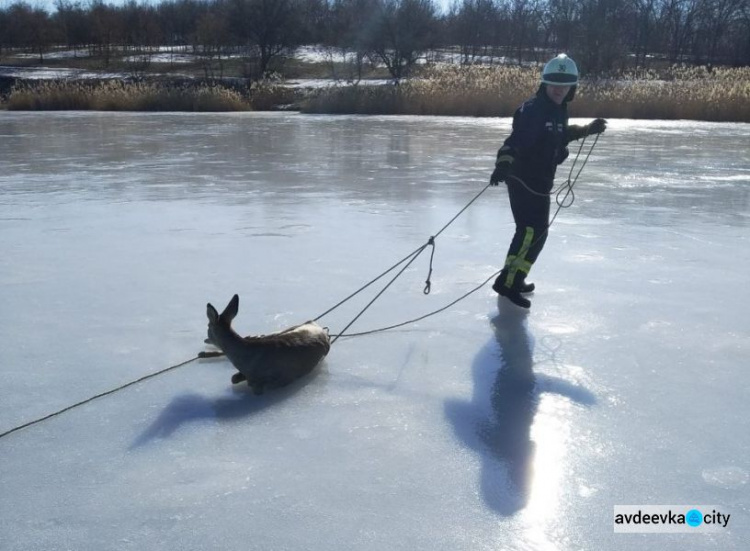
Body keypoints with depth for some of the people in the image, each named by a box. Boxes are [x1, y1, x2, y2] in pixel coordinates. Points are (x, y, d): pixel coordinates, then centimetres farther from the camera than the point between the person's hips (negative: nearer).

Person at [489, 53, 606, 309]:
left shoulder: (559, 109, 9)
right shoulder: (534, 109, -20)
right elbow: (515, 141, -34)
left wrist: (588, 129, 26)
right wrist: (503, 164, -50)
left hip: (539, 180, 10)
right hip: (524, 179, -10)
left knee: (530, 229, 19)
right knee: (534, 231, -14)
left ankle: (512, 277, 33)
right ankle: (508, 282, -11)